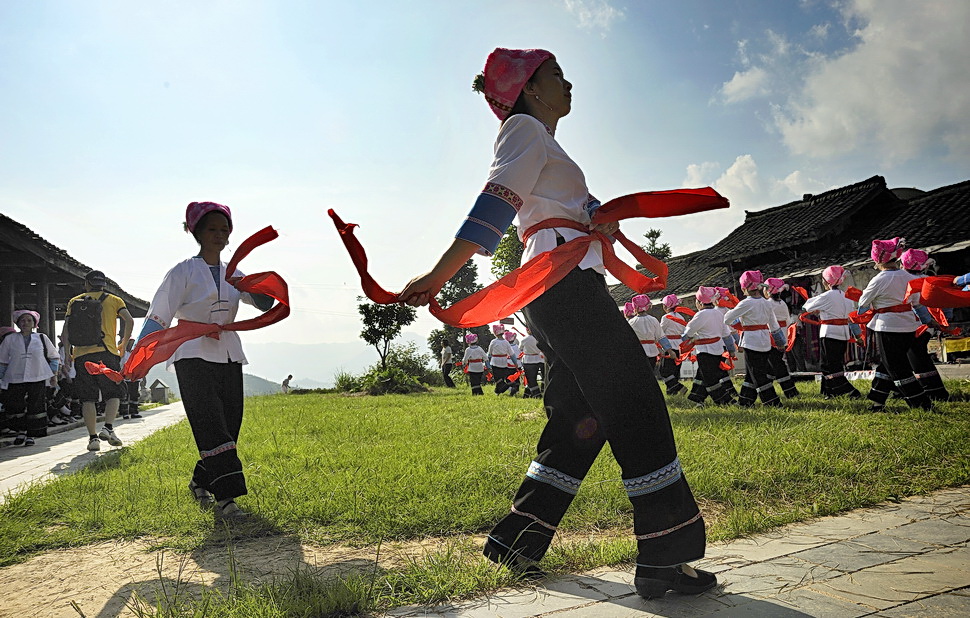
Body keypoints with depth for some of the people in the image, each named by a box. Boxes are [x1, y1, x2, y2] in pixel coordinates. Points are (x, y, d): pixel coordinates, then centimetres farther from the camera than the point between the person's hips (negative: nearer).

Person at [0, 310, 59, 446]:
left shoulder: (42, 338, 8)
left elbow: (54, 357, 16)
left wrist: (54, 374, 11)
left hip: (38, 378, 0)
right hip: (15, 379, 0)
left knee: (36, 408, -1)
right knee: (14, 406, -2)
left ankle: (31, 435, 11)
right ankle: (21, 430, 21)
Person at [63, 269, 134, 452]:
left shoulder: (75, 301, 13)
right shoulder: (113, 300, 10)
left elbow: (65, 331, 7)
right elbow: (129, 321, -5)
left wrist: (68, 354, 14)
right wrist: (123, 343, 7)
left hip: (81, 355, 2)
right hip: (107, 353, -1)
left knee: (88, 399, 4)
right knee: (113, 394, 6)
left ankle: (93, 437, 1)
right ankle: (108, 427, -15)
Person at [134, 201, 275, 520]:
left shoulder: (233, 274, 14)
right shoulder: (184, 272, -1)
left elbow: (264, 302, 6)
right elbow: (159, 316, -8)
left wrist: (266, 289, -19)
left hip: (228, 357, 6)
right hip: (193, 357, -5)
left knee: (229, 425, 7)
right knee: (211, 427, -14)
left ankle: (200, 482, 27)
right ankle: (225, 498, -15)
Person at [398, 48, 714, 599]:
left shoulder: (543, 143, 30)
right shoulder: (527, 130, -1)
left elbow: (584, 204, 24)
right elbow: (495, 204, -15)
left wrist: (603, 218, 4)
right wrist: (438, 276, -24)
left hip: (551, 297, 10)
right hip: (565, 280, -10)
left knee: (583, 419, 11)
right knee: (637, 406, -9)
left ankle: (517, 541, 15)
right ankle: (664, 558, -7)